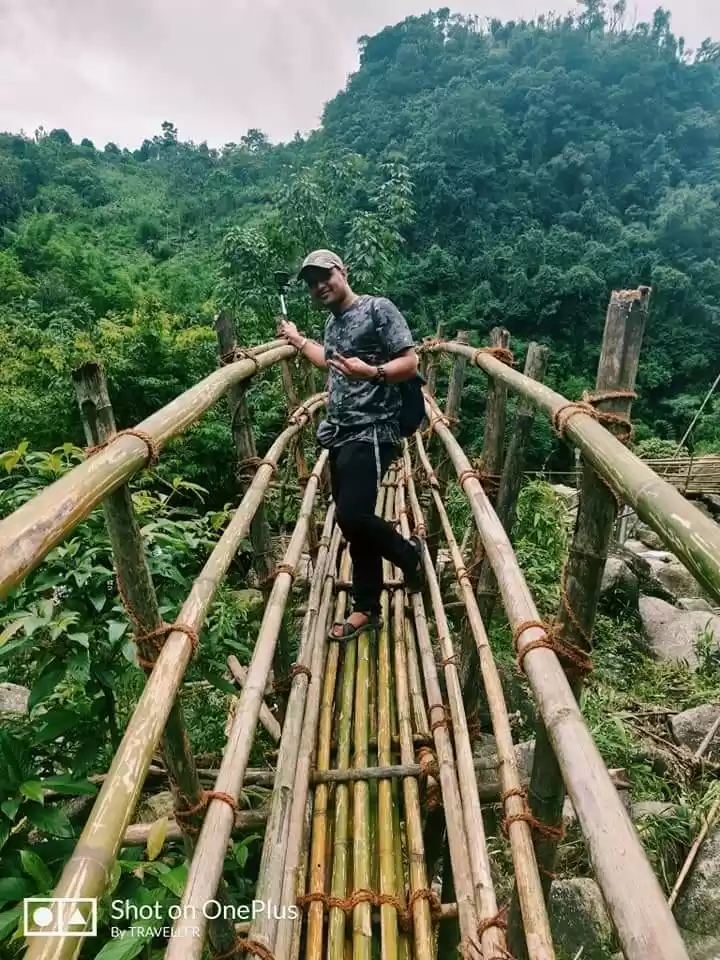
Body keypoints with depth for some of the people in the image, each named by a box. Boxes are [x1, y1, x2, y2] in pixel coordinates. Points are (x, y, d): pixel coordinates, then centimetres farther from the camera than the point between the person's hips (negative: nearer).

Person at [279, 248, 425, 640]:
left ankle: (410, 553, 13)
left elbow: (410, 362, -11)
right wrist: (298, 340, 42)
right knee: (353, 521, 9)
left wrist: (372, 373, -27)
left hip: (371, 433, -8)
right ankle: (366, 608, 20)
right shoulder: (332, 322, 19)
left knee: (352, 515, -18)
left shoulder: (379, 309, -5)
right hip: (340, 434, 8)